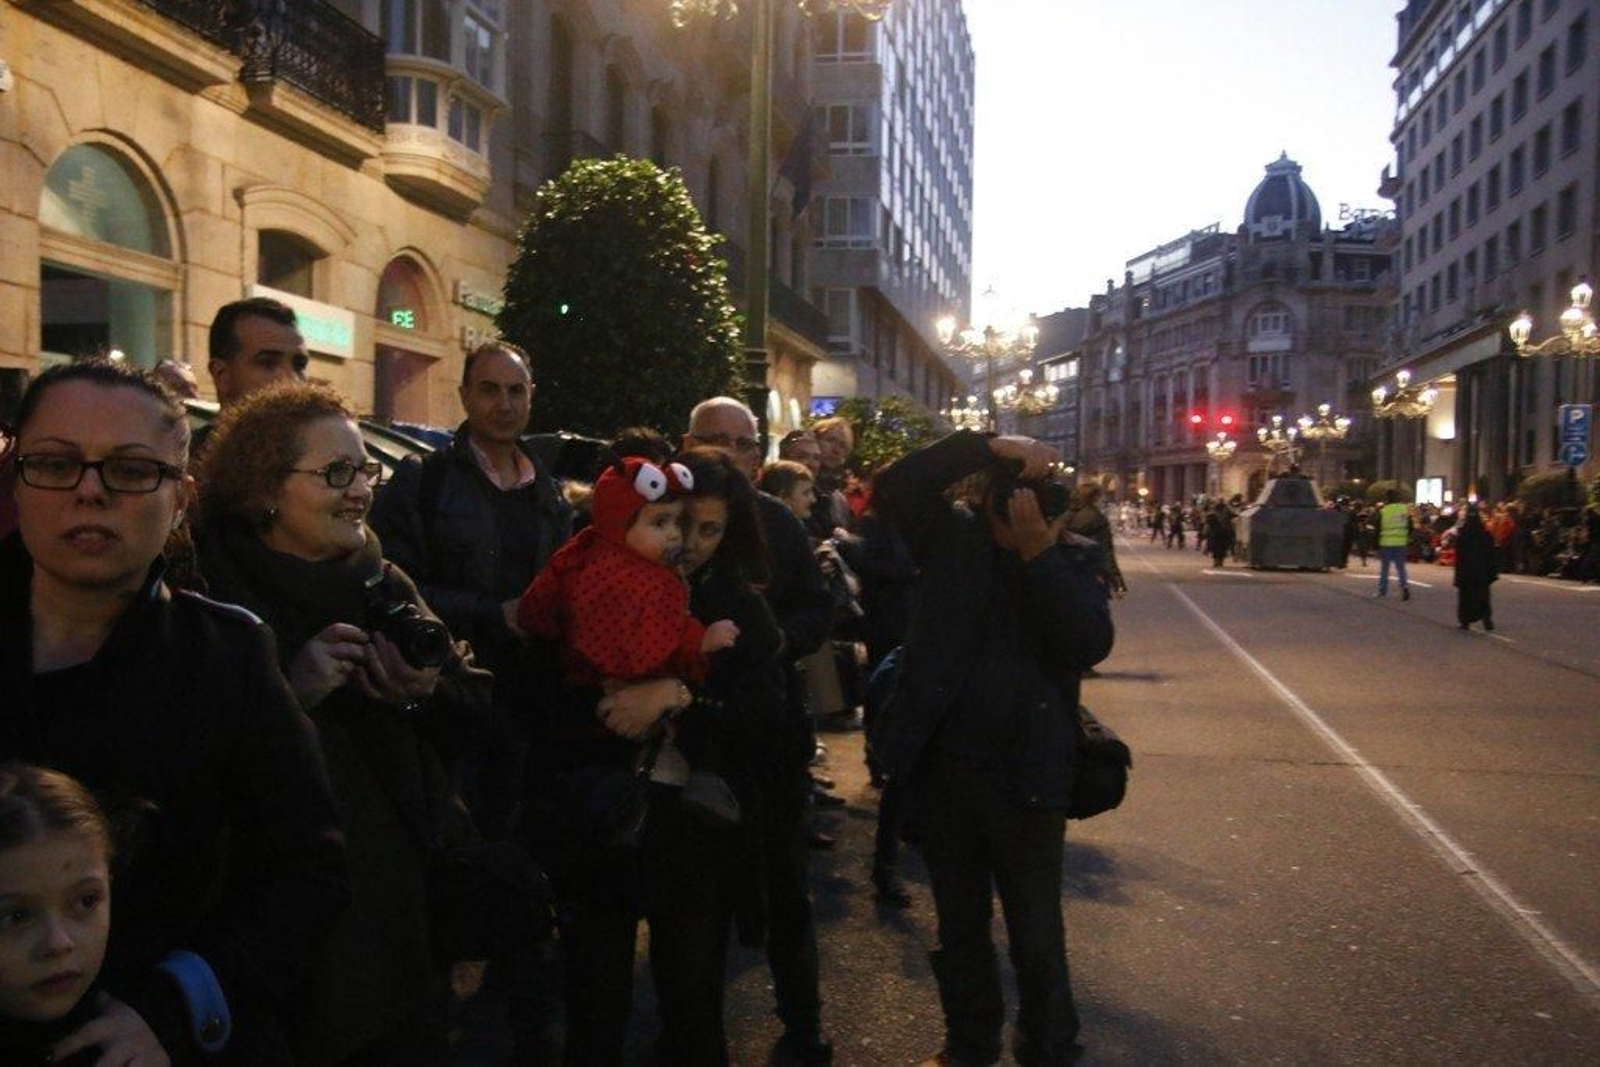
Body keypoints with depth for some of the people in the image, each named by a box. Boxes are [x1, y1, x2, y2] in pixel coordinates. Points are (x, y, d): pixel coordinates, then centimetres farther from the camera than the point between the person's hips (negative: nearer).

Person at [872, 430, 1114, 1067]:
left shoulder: (1074, 561, -2)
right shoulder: (955, 538, -1)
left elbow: (1092, 644, -18)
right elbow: (896, 487, -16)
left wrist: (1039, 552, -23)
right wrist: (989, 447, -22)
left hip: (1027, 776, -2)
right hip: (942, 767, 2)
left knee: (1037, 937, 7)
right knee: (959, 924, 19)